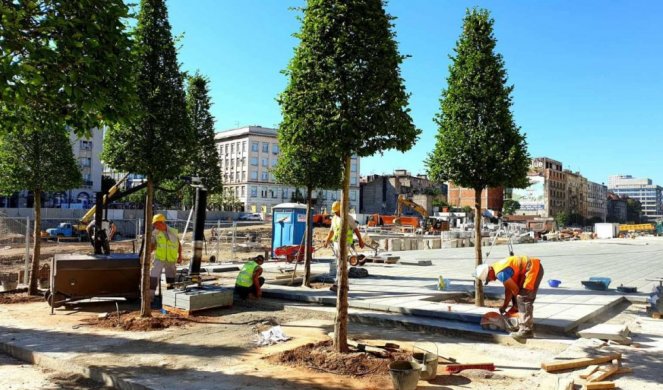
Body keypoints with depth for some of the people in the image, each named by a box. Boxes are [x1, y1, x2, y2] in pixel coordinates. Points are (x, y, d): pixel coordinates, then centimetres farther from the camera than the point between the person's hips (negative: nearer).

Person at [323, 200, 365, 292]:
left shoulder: (348, 218, -8)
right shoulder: (334, 218, 12)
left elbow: (355, 229, -6)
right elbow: (331, 231, 19)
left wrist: (360, 240, -7)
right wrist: (327, 241, 12)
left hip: (345, 243, -7)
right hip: (336, 243, 7)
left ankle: (337, 284, -17)